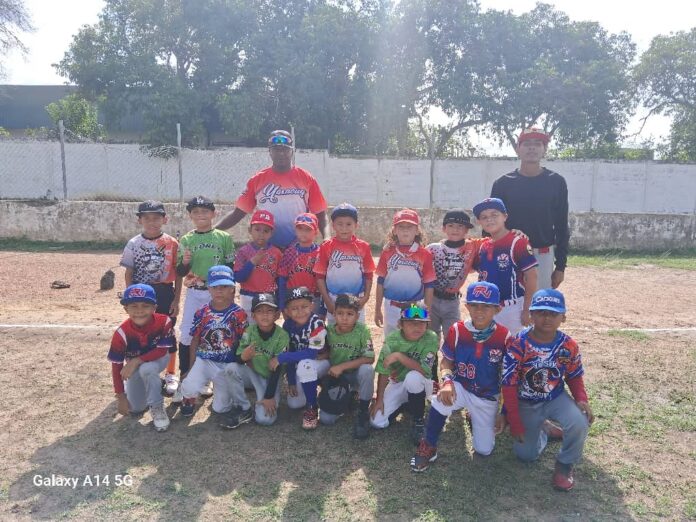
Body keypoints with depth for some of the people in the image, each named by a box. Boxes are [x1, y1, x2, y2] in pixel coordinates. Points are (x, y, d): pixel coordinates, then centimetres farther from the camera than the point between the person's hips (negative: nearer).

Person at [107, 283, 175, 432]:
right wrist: (121, 397, -17)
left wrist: (136, 361, -33)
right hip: (134, 365, 2)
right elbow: (116, 365, -19)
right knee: (136, 408, 1)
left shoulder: (164, 322, -31)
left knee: (147, 369, -37)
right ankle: (154, 383, 31)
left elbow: (162, 350, -23)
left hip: (158, 359, -2)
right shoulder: (122, 333, -27)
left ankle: (157, 407, -14)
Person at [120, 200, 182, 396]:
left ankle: (171, 375, 23)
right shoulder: (133, 244, -2)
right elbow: (129, 274, 3)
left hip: (165, 294, -1)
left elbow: (178, 274, -1)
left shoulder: (172, 243, -4)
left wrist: (176, 299, -4)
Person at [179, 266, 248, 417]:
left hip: (228, 364, -1)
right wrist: (191, 369, 6)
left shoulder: (239, 314, -8)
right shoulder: (202, 313, -2)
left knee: (220, 408, 3)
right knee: (190, 387, -27)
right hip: (204, 360, 1)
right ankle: (189, 398, 11)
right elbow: (195, 341, 5)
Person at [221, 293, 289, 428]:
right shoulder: (250, 331, -14)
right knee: (233, 368, -27)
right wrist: (242, 357, -37)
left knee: (264, 419, -23)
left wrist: (269, 396, -17)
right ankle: (244, 410, -10)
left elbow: (277, 369, -17)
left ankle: (274, 399, 11)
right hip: (252, 374, 4)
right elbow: (237, 358, -12)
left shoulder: (282, 336, -20)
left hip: (270, 378, -4)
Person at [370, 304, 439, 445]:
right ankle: (404, 404, 19)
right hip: (397, 384, 3)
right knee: (377, 422, -12)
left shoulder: (431, 339, -22)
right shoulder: (392, 340, -15)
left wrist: (399, 356, -36)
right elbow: (383, 372, -9)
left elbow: (424, 371, -31)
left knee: (413, 376, -39)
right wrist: (379, 400, -11)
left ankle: (418, 420, -12)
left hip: (419, 384, -3)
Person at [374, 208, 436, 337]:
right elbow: (380, 282, 4)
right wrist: (377, 310, 6)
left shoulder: (425, 255, -5)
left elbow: (429, 285, -1)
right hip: (392, 309, 1)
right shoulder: (388, 252, -1)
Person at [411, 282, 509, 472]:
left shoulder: (504, 337, -16)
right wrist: (447, 381, -26)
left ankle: (474, 418, 34)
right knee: (441, 399, -34)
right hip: (460, 389, 0)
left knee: (484, 450, 2)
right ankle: (428, 447, -10)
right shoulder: (457, 330, -14)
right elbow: (446, 361, -4)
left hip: (488, 398, 1)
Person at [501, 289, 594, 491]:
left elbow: (574, 377, 3)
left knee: (580, 422, -28)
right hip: (526, 403, -1)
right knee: (526, 454, -1)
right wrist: (515, 423, -16)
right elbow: (509, 385, -17)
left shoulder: (569, 345, -14)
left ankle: (564, 465, 2)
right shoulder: (518, 345, -23)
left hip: (556, 398, 1)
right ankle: (540, 431, 35)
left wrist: (581, 399, -18)